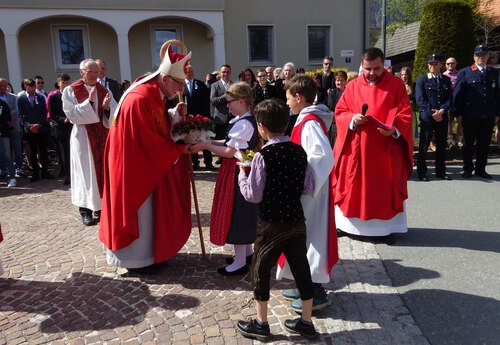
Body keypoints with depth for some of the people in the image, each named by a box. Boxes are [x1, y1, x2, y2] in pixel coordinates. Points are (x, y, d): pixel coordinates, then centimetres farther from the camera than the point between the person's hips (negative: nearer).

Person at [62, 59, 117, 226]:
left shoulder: (105, 91, 6)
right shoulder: (71, 91, -3)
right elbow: (71, 114, -12)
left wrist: (107, 108, -21)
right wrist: (88, 102, -21)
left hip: (103, 135, 4)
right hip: (83, 136, -4)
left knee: (103, 169, 7)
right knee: (86, 171, -1)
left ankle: (101, 205, 19)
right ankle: (85, 208, 7)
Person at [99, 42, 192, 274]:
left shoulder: (155, 95, 5)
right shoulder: (140, 99, -27)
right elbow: (150, 142, -26)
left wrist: (174, 115, -4)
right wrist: (179, 149, -17)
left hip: (149, 163, 10)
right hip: (135, 164, -10)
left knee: (151, 208, 17)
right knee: (138, 209, 1)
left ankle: (148, 252, 31)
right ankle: (137, 259, 16)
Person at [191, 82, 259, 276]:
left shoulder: (243, 123, -21)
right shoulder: (246, 120, 10)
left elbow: (229, 152, -22)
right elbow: (232, 143, 12)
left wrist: (205, 146, -14)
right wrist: (210, 141, 3)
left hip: (237, 174, -10)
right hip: (243, 172, 10)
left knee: (236, 214, -2)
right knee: (242, 213, 19)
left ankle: (240, 262, 9)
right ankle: (247, 252, 33)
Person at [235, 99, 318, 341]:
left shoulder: (263, 156, -17)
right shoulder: (299, 151, -1)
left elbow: (253, 195, -13)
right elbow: (308, 188, 3)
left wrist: (242, 175, 2)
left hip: (271, 224, -5)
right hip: (297, 221, 6)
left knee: (260, 270, 12)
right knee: (301, 269, 14)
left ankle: (261, 324, 25)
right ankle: (306, 323, 29)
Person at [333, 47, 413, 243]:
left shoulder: (397, 85, -1)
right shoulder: (353, 86, 4)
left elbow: (405, 115, -4)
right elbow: (339, 113, 4)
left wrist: (394, 129, -23)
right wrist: (352, 119, -17)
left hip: (386, 147, -1)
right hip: (356, 147, 2)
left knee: (385, 188, 6)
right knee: (352, 186, 8)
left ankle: (387, 227, 18)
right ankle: (347, 223, 22)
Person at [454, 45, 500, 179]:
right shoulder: (464, 72, 1)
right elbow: (457, 94, -2)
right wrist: (458, 113, -7)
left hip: (488, 116, 3)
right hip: (470, 115, -3)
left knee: (484, 143, 8)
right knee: (468, 143, 6)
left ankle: (480, 169, 19)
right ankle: (468, 169, 18)